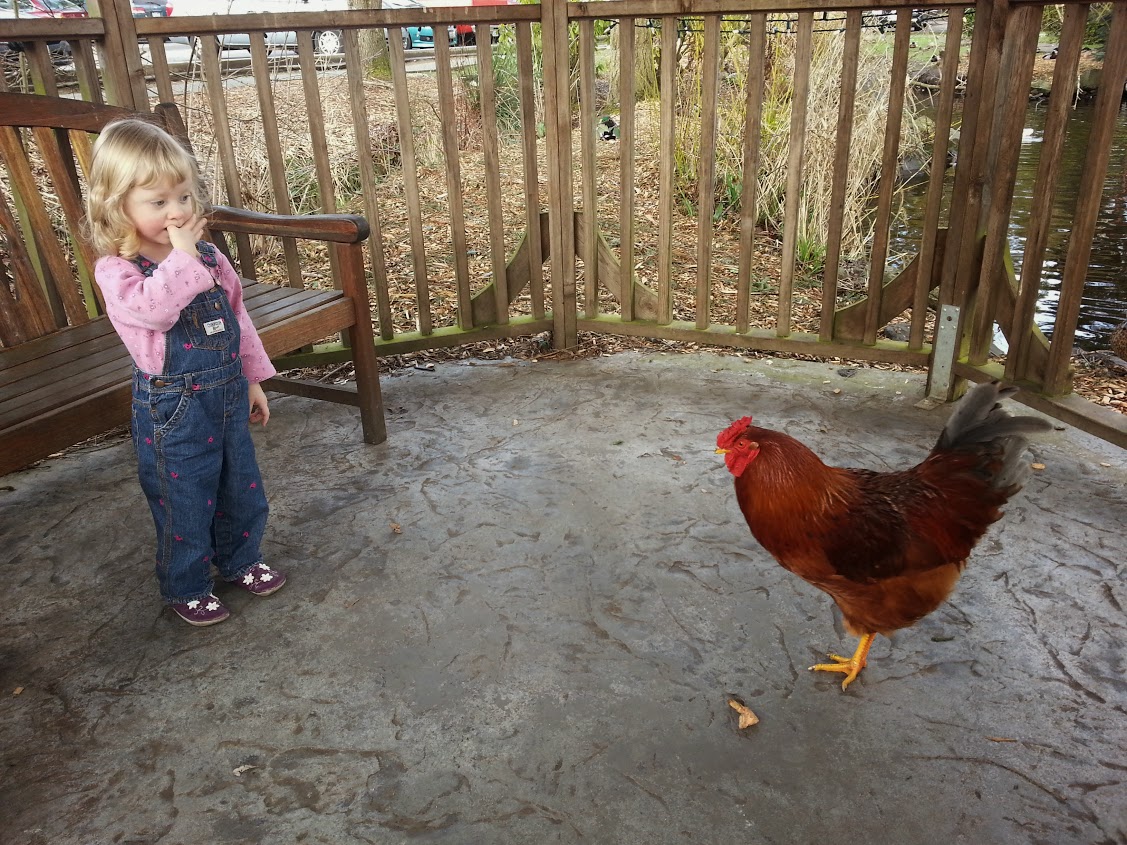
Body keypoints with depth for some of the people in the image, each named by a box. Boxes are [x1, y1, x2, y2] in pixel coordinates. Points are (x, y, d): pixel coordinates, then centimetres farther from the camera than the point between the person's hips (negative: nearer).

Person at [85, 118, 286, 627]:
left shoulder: (208, 256, 3)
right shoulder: (115, 270, -14)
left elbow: (238, 318, 11)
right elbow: (153, 309, -35)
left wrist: (252, 378, 13)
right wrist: (181, 256, -30)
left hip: (228, 393, 6)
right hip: (173, 407, -6)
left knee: (241, 488, 19)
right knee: (184, 501, 8)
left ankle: (240, 561, 43)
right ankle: (185, 588, 29)